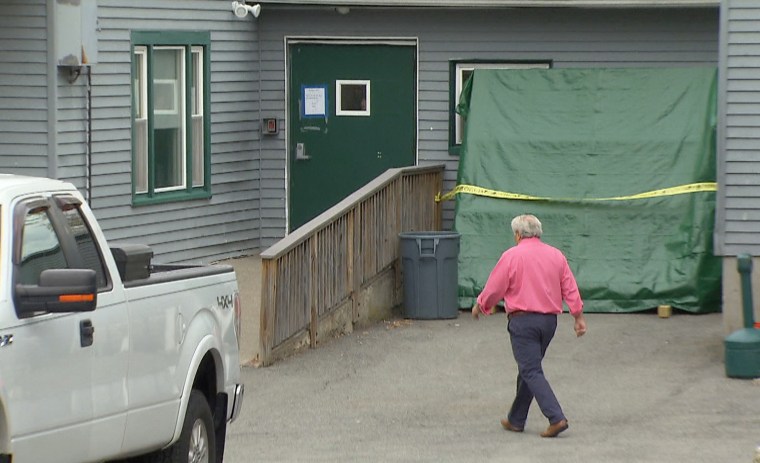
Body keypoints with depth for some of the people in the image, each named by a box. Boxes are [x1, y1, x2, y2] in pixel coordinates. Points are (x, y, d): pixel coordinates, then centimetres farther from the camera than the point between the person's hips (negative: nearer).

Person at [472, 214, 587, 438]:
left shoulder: (512, 255, -8)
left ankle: (556, 418, -19)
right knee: (528, 370, 17)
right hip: (549, 320, 6)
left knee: (531, 372, -6)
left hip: (523, 320, -6)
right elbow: (570, 289, 6)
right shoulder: (556, 255, 8)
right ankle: (516, 419, 23)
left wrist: (479, 306, 13)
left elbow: (494, 288, -4)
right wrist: (579, 317, 9)